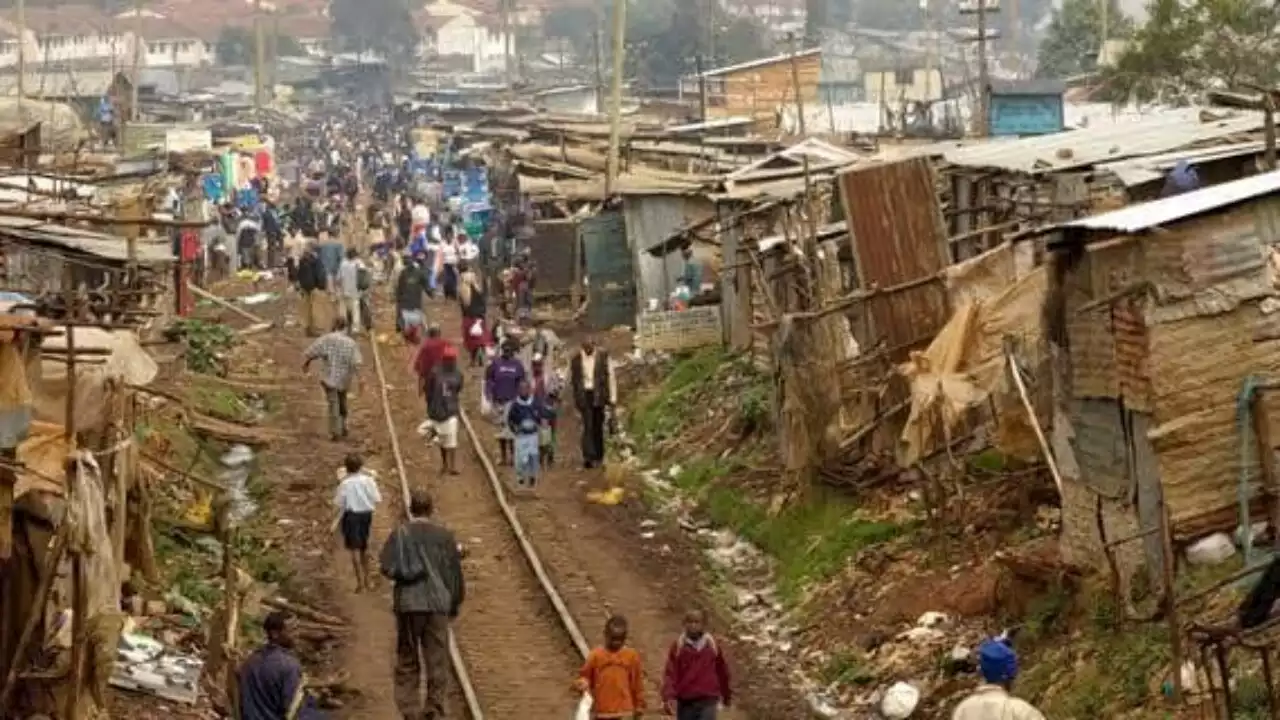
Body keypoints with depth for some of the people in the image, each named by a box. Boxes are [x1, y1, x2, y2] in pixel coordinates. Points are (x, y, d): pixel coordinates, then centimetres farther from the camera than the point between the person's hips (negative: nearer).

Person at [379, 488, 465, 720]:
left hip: (408, 604, 0)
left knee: (407, 662, 9)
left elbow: (388, 568, -8)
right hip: (437, 604, 0)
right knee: (437, 661, 5)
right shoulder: (444, 536, 1)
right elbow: (455, 573, 5)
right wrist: (455, 603, 17)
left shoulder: (400, 534, -3)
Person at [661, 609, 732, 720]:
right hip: (685, 702, 1)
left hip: (708, 701, -1)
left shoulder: (713, 645, 4)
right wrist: (669, 697, -20)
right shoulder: (678, 646, 1)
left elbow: (722, 671, 16)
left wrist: (727, 695, 25)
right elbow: (670, 674, -6)